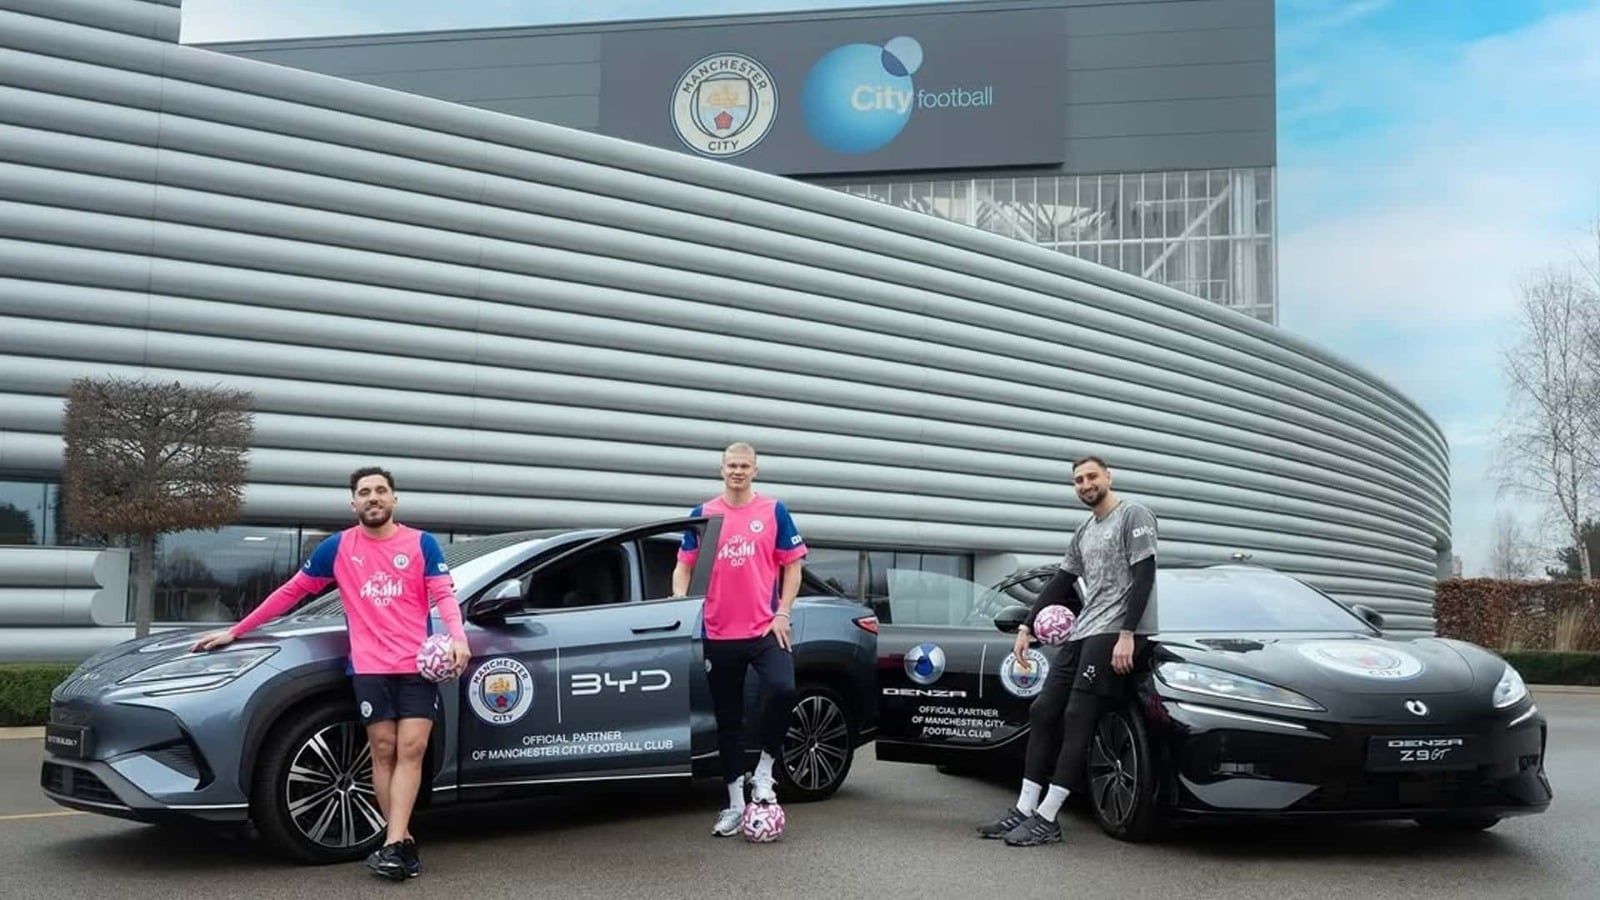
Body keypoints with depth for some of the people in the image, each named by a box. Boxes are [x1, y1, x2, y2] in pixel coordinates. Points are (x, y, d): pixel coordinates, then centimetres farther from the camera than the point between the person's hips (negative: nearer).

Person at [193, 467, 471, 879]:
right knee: (384, 752, -3)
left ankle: (392, 844, -11)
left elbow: (444, 595, -1)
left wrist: (457, 637, -23)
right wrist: (234, 632, 16)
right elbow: (292, 591, 15)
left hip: (419, 664, 0)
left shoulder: (422, 543, 6)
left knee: (410, 750, -9)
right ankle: (404, 842, 1)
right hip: (369, 668, 1)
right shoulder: (337, 547, 8)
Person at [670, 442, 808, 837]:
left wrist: (782, 613, -5)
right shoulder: (703, 515, 7)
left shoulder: (774, 511, 3)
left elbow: (792, 566, 5)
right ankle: (735, 804, 19)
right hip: (718, 634, 2)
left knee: (784, 689, -25)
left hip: (765, 629, -2)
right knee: (728, 720, 8)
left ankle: (764, 770, -2)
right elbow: (684, 566, 9)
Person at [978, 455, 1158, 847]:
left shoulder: (1134, 515, -3)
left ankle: (1046, 820, -13)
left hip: (1113, 633, -9)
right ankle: (1024, 810, 5)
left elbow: (1144, 577, -12)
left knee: (1077, 718, -13)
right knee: (1043, 711, 3)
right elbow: (1059, 584, 24)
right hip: (1081, 634, 9)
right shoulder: (1084, 532, 22)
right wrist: (1027, 626, 17)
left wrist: (1126, 634, -20)